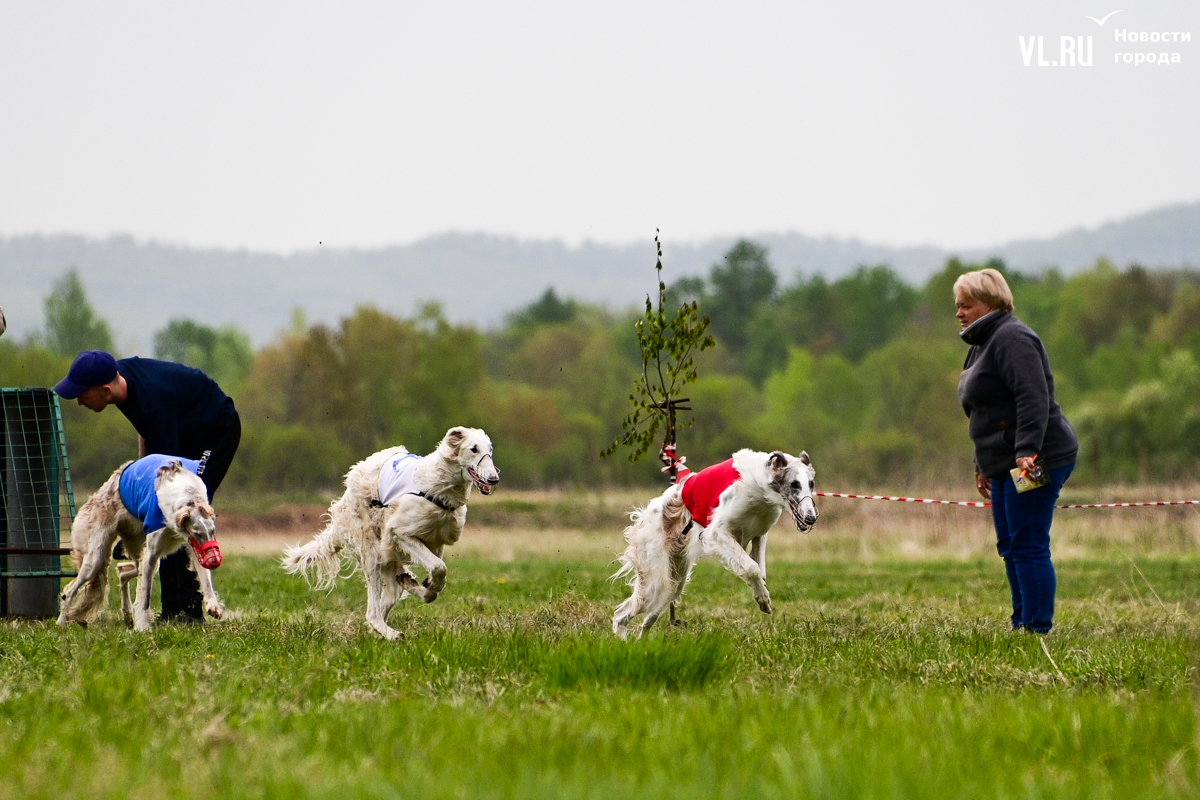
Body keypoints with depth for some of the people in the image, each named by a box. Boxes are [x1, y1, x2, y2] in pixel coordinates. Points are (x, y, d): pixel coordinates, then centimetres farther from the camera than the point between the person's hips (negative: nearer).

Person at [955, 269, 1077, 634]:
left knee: (1028, 545, -11)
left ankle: (1037, 628, -10)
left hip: (1035, 461, -11)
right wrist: (982, 465, 25)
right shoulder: (983, 344, 21)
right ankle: (1021, 623, 16)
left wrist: (1027, 451, -32)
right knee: (1010, 546, 12)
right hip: (1003, 464, 11)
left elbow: (1033, 398, -24)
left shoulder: (1012, 339, -12)